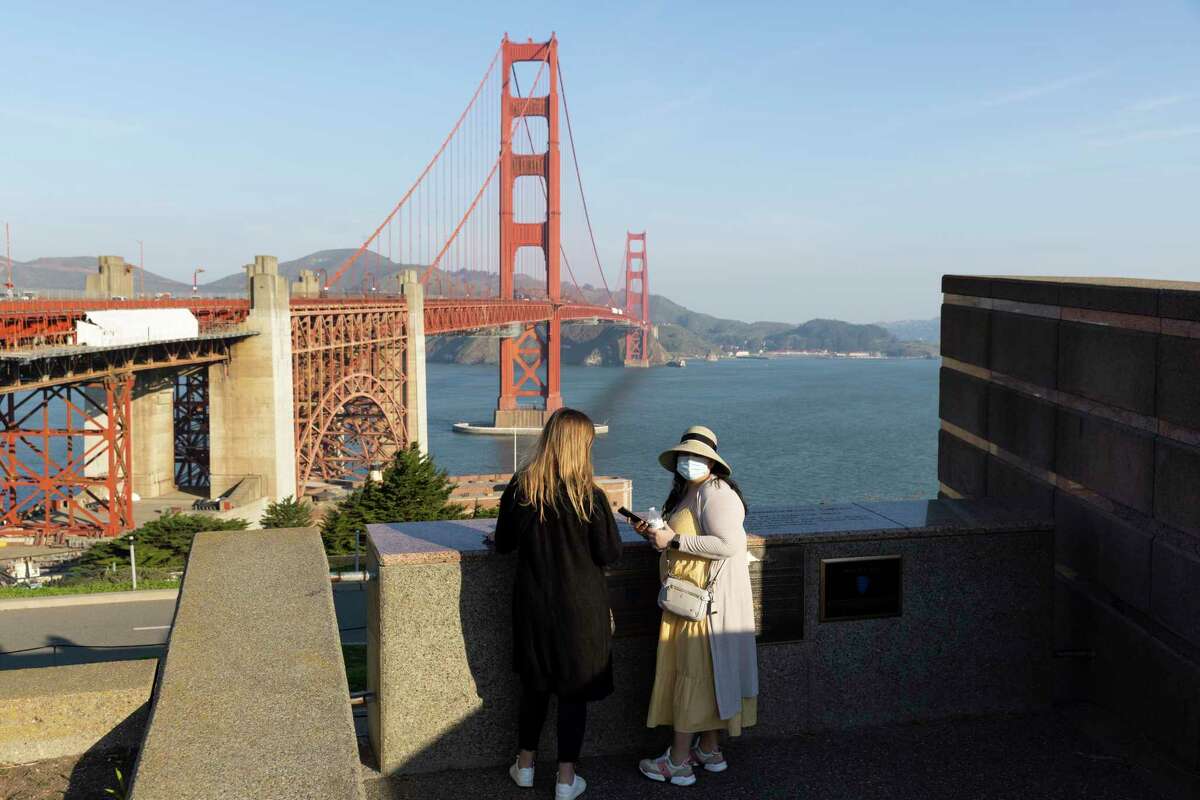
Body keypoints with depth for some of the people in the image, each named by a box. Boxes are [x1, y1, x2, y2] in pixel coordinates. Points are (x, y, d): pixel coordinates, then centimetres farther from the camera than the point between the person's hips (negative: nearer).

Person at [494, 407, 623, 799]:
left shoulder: (519, 488, -8)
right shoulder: (589, 495, -18)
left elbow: (503, 544, 2)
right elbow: (610, 553, -11)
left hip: (533, 603, 3)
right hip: (579, 607, -3)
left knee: (534, 682, 20)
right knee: (574, 688, 10)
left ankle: (526, 765, 33)